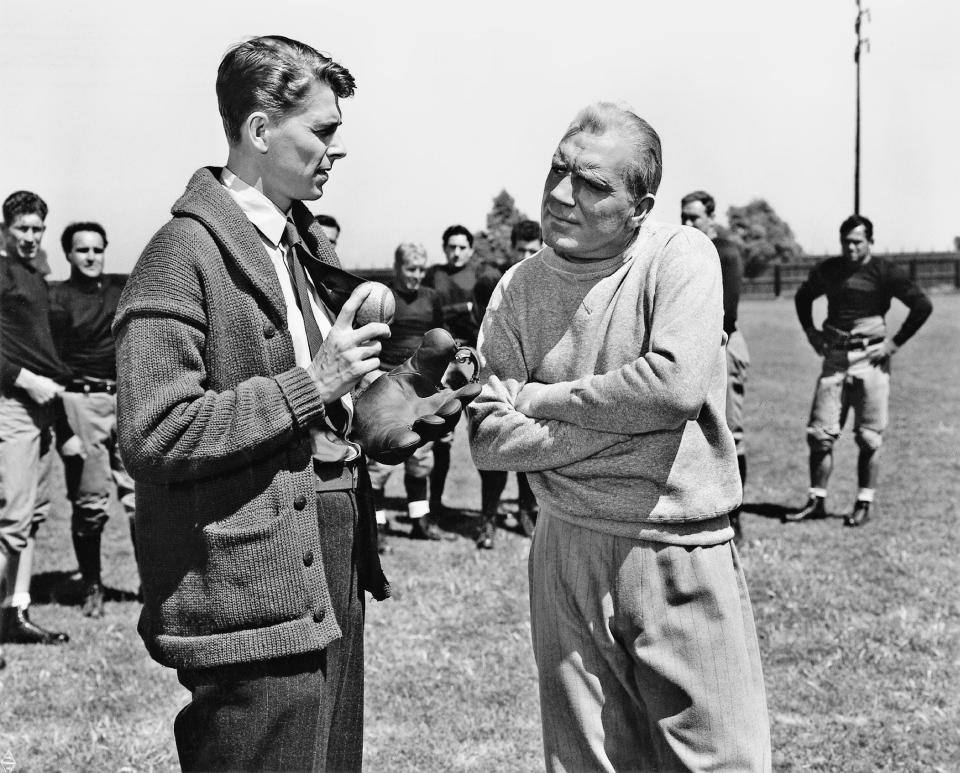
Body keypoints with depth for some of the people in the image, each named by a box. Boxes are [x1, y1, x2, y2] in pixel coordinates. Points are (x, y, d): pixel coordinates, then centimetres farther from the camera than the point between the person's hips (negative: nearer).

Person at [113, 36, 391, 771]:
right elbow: (154, 436, -20)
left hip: (333, 574, 9)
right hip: (256, 594, -9)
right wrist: (310, 385, -19)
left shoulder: (304, 244, 16)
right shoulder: (186, 254, -12)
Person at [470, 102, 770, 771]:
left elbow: (674, 386, -25)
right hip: (567, 552, 4)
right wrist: (623, 424, -14)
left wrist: (543, 398, -12)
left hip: (682, 555, -3)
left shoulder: (681, 257, -9)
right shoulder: (519, 288, 2)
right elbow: (488, 438, -4)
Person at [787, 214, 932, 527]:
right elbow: (802, 297, 27)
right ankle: (817, 500, 11)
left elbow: (923, 306, -7)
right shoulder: (827, 270, 9)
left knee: (868, 437, 1)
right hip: (834, 357, 4)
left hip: (870, 359, -4)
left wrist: (895, 343, -10)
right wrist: (810, 331, 14)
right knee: (819, 433, 2)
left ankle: (864, 504, 11)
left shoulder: (885, 272, -5)